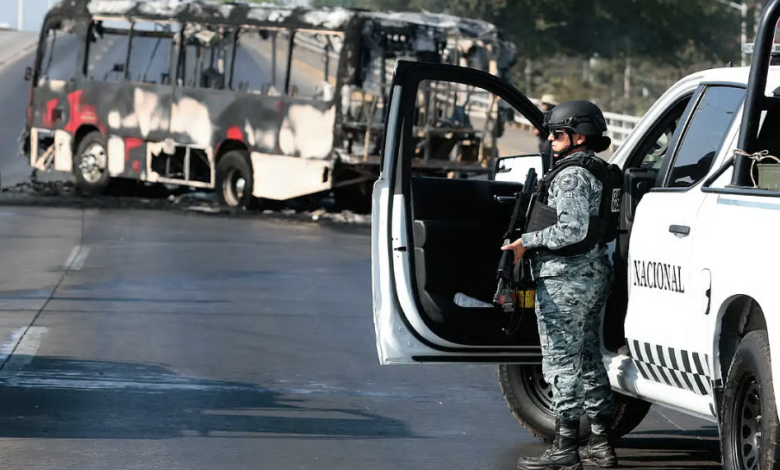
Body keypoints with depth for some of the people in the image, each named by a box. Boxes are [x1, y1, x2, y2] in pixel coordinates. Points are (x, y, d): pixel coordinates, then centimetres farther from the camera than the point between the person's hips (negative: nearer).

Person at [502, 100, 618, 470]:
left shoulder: (571, 175, -15)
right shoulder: (597, 173, 15)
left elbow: (573, 229, -25)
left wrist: (527, 243, -17)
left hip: (565, 279, -10)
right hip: (595, 274, 10)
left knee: (561, 360, -6)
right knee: (588, 359, 15)